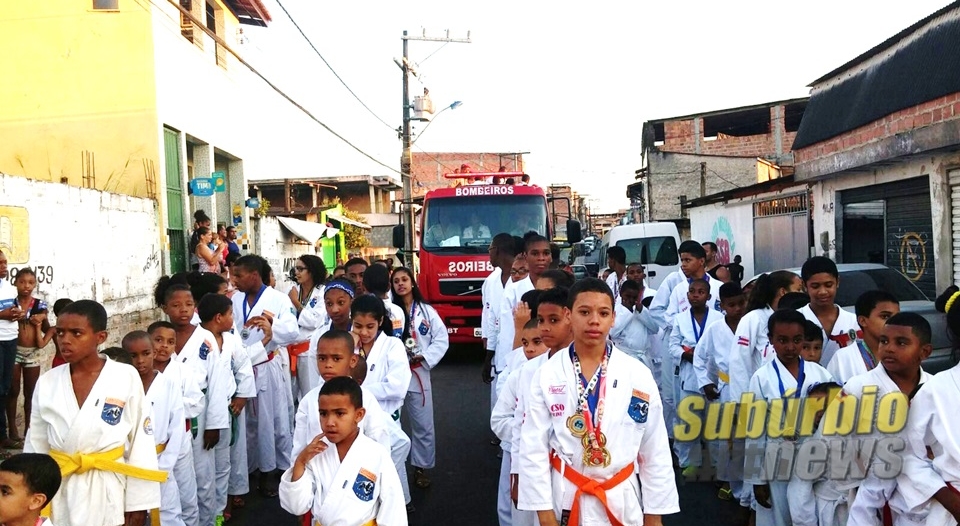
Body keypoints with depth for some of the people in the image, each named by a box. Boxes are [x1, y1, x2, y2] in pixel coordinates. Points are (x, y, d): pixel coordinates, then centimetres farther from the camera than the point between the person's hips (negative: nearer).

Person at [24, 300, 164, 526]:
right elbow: (36, 446, 7)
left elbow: (141, 444, -6)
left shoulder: (126, 378, -10)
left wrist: (138, 502, -5)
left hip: (109, 493, -2)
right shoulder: (47, 382, -1)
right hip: (58, 493, 3)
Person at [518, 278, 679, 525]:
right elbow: (533, 449, -5)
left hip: (621, 500, 1)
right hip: (563, 498, 0)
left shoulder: (638, 375, -6)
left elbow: (655, 452, 0)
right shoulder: (546, 374, -7)